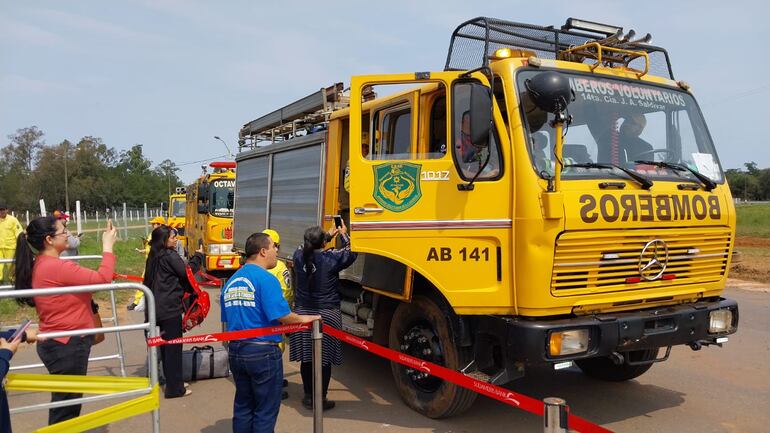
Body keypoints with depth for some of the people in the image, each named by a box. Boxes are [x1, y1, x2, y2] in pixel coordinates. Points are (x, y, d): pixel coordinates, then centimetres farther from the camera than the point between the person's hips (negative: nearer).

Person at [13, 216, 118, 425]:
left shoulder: (40, 265, 6)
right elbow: (102, 279, -27)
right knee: (66, 405, 4)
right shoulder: (56, 267, -23)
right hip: (67, 345, -10)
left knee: (66, 402, 23)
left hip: (59, 342, 10)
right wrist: (108, 246, -19)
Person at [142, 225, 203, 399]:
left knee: (166, 345, 16)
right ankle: (174, 388, 5)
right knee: (173, 347, -1)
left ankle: (171, 381, 27)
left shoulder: (155, 256, 11)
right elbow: (186, 272, -15)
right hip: (170, 308, -9)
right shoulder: (170, 255, -14)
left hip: (158, 307, 9)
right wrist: (198, 256, -4)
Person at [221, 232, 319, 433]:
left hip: (236, 351, 8)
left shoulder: (231, 281, 9)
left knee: (243, 407, 19)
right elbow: (282, 315, -22)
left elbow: (226, 321, 15)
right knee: (265, 411, 6)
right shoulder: (266, 279, -16)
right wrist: (303, 319, -4)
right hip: (262, 352, -8)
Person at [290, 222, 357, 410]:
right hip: (326, 315, -4)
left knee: (306, 358, 12)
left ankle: (308, 396, 24)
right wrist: (344, 234, 20)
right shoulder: (331, 258, -13)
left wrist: (328, 235, 29)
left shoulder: (299, 256, -2)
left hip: (303, 313, 4)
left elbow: (309, 248, 21)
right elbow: (351, 253, 6)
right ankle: (321, 399, 12)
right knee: (324, 359, 5)